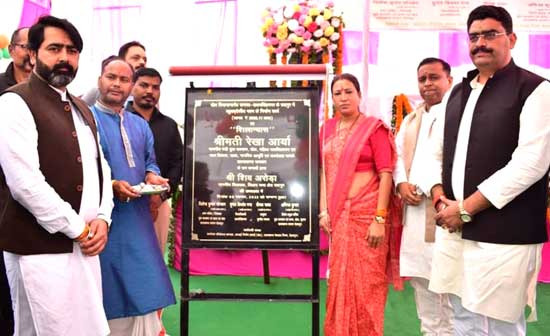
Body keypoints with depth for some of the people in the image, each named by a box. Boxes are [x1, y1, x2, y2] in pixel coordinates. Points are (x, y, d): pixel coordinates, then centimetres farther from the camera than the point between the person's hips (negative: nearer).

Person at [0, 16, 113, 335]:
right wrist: (77, 229, -13)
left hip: (84, 246, 7)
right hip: (40, 250, -7)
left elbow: (100, 167, 15)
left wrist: (102, 219, -1)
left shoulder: (82, 109, 16)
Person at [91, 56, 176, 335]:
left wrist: (152, 177, -5)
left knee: (143, 284, 10)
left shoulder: (140, 125, 13)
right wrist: (110, 186, -22)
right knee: (111, 289, 4)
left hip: (138, 217, 5)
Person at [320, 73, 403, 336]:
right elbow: (323, 172, 9)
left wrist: (380, 219, -16)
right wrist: (324, 211, 1)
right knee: (340, 280, 13)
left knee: (366, 282, 3)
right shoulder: (327, 129, 9)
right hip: (338, 214, 4)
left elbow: (386, 175, -10)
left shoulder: (374, 127, -5)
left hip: (366, 214, -4)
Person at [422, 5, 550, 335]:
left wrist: (466, 208, -15)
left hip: (503, 235, -6)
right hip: (454, 230, 6)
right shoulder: (457, 93, 14)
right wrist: (441, 199, -1)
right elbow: (439, 153, 17)